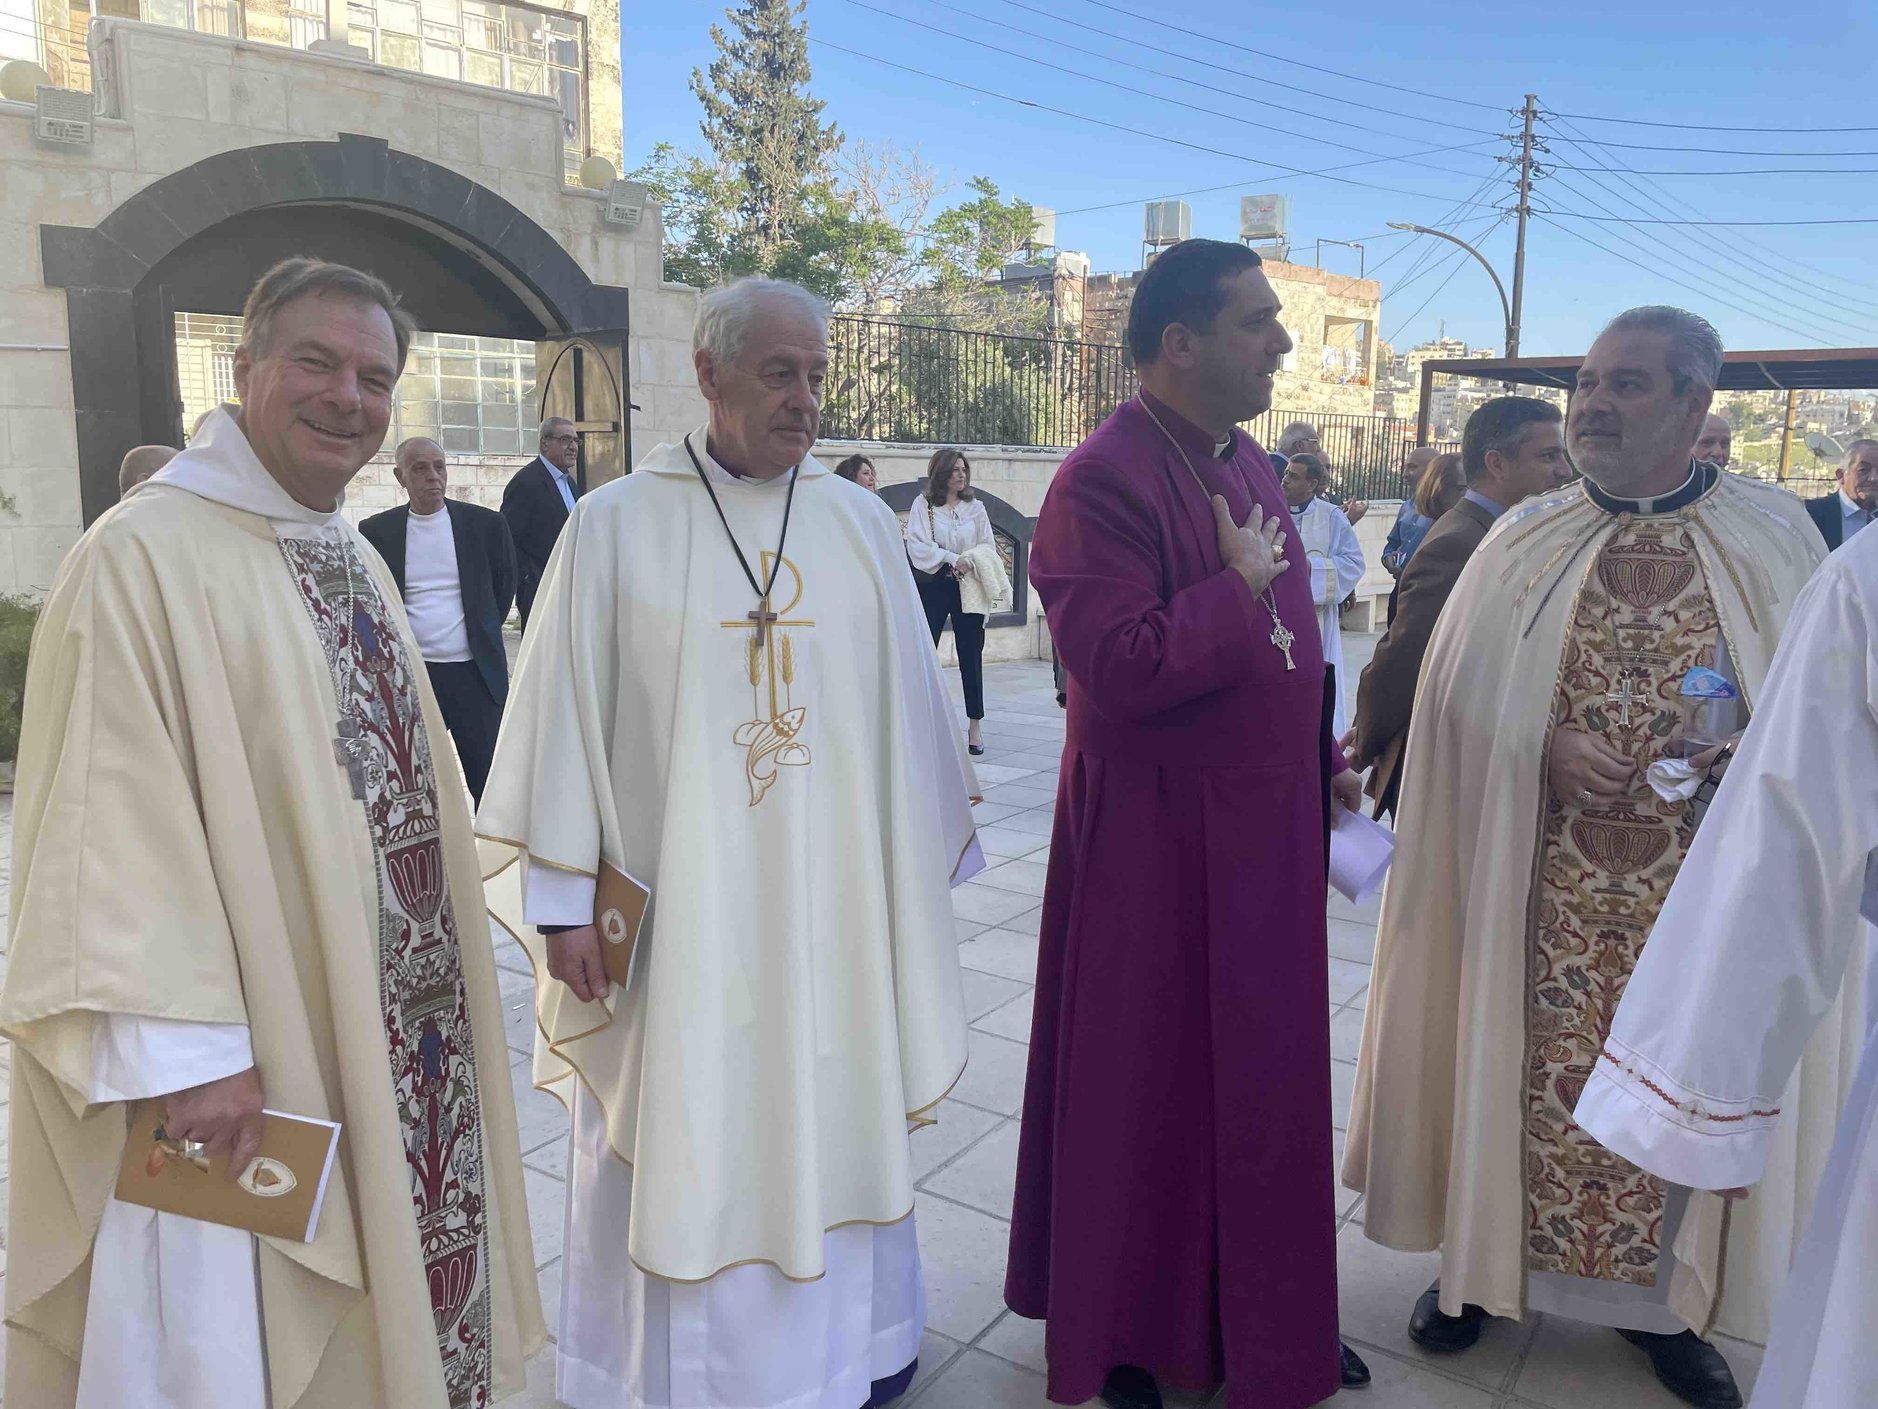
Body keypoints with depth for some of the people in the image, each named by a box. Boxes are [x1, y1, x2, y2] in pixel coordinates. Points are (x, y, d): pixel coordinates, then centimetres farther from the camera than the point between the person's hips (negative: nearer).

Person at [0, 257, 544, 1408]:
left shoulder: (355, 560, 10)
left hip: (390, 1035, 8)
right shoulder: (143, 557, -15)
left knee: (384, 1298, 19)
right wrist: (189, 1048, -23)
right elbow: (112, 826, -20)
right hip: (246, 1067, -7)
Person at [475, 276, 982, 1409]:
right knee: (679, 1140, 10)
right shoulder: (616, 526, -4)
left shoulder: (862, 523, 3)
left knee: (831, 1119, 16)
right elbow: (565, 715, -4)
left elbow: (908, 702, 8)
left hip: (834, 901, 3)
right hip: (676, 906, -2)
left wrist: (928, 861, 12)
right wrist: (564, 898, -6)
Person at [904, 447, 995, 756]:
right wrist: (952, 559, -17)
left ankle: (975, 725, 10)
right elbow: (917, 546, -9)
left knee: (971, 655, 3)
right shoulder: (922, 505, 1)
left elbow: (988, 547, 6)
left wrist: (970, 564, -13)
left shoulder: (975, 507, 9)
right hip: (933, 588, -2)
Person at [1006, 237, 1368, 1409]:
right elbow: (1117, 665, -27)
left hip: (1269, 827, 8)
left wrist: (1324, 756, 16)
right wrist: (1237, 587, -18)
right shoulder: (1104, 480, -18)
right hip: (1159, 843, -8)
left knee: (1266, 1074, 18)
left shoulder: (1247, 461, 10)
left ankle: (1262, 1315, 38)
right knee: (1145, 1085, 7)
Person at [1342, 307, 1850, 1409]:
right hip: (1542, 884, 0)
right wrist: (1548, 746, -15)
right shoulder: (1526, 540, 2)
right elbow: (1457, 694, 2)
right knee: (1530, 1066, 8)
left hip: (1703, 889, 0)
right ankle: (1483, 1256, 29)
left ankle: (1659, 1297, 31)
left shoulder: (1777, 536, 1)